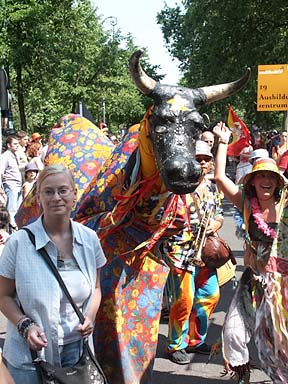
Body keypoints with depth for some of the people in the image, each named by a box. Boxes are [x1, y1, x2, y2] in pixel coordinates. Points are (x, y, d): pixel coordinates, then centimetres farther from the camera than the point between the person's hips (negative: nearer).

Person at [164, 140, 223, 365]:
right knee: (184, 300, -2)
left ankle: (195, 340, 32)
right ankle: (176, 346, 18)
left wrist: (216, 223, -3)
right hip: (181, 251, -7)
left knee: (210, 295, 14)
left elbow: (219, 214, 18)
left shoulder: (211, 187, 11)